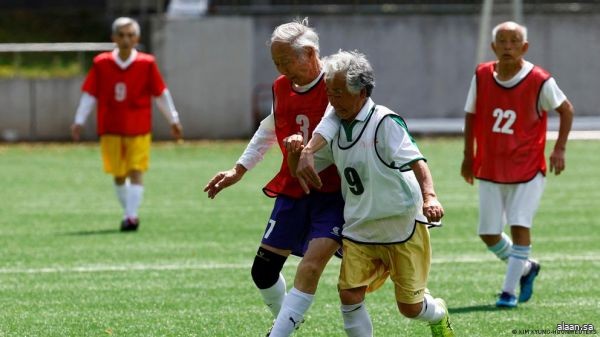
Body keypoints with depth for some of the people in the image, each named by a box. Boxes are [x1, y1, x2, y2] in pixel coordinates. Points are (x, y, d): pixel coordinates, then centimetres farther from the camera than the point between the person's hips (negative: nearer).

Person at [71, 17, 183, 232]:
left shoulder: (146, 64, -3)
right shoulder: (101, 64, -1)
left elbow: (161, 93, 5)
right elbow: (89, 95, 4)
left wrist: (173, 119, 9)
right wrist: (79, 121, 0)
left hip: (139, 128, -2)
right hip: (110, 129, 2)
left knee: (136, 172, -10)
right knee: (118, 175, 8)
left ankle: (132, 216, -14)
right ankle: (128, 213, 22)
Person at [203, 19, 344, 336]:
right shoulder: (281, 87, 5)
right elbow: (269, 130, 23)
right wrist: (238, 171, 26)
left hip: (331, 194, -7)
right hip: (292, 190, 7)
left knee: (310, 268, -20)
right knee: (263, 270, 8)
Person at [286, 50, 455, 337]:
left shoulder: (385, 122, -15)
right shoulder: (335, 130, 5)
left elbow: (416, 162, -26)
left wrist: (429, 197, -44)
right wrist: (294, 151, -8)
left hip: (403, 228, -5)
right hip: (359, 232, 5)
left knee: (410, 307, 5)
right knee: (350, 296, -12)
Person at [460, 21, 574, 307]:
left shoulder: (539, 81, -13)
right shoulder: (482, 76, -4)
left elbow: (566, 109, 1)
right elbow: (471, 115, 10)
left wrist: (559, 149, -5)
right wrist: (468, 155, 9)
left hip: (528, 168, -4)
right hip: (490, 169, 4)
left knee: (520, 226, -14)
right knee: (488, 234, 5)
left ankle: (509, 291, -5)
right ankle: (526, 268, 31)